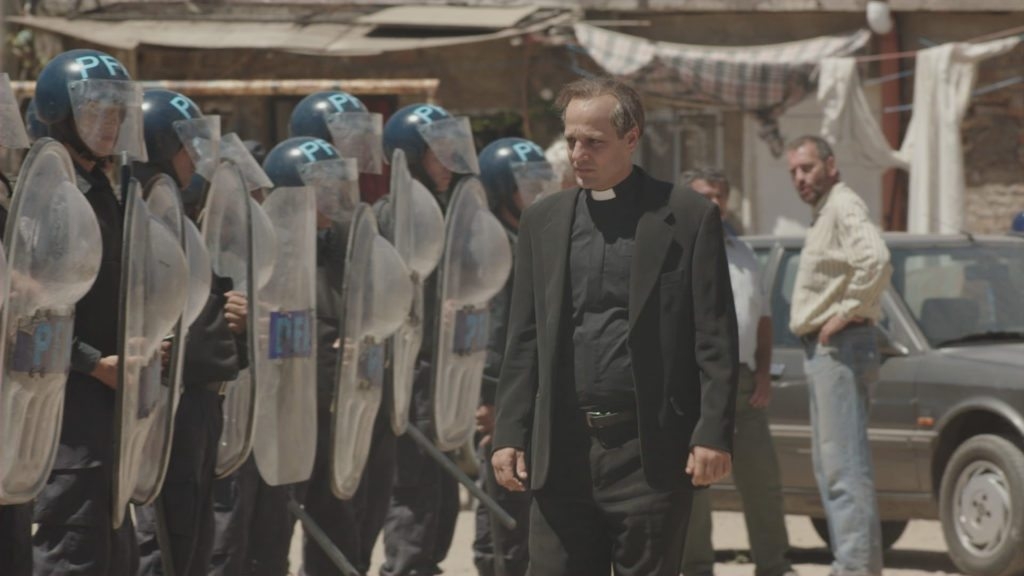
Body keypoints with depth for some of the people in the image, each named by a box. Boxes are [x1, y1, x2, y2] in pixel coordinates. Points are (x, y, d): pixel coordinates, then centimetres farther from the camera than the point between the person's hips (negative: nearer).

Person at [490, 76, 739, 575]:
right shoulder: (542, 222, 11)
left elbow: (715, 341, -3)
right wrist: (509, 434, 4)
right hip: (563, 453, 3)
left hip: (652, 454, -3)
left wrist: (713, 435, -11)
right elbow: (524, 341, 12)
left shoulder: (689, 219, -1)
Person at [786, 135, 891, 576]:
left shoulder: (844, 208, -13)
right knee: (830, 466, 13)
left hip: (840, 345, -11)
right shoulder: (824, 214, 20)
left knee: (844, 465, -14)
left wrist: (847, 313, -21)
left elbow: (876, 262, -30)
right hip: (823, 351, 11)